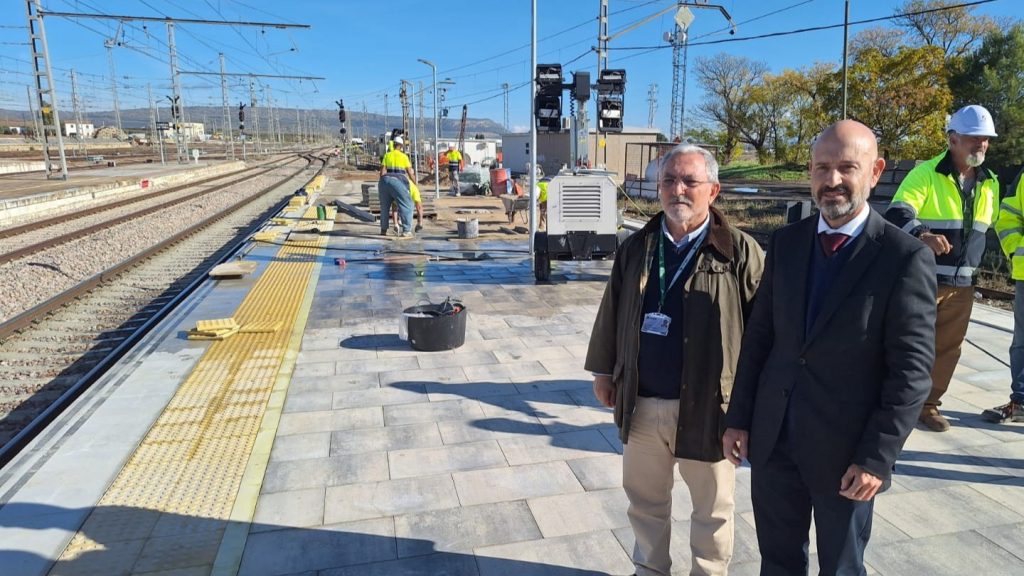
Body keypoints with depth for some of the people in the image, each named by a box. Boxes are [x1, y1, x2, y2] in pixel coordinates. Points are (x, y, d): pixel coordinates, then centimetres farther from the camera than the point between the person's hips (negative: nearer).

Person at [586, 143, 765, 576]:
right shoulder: (636, 248, 3)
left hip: (706, 404, -4)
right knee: (645, 499, 21)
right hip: (641, 402, 4)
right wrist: (604, 370, 12)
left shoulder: (739, 252, -10)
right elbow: (612, 313, 11)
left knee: (712, 506, 16)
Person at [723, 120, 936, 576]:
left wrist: (877, 457, -14)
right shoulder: (785, 242, 2)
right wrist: (738, 418, 4)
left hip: (846, 450, -3)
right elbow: (759, 336, 5)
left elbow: (911, 369, -12)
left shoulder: (906, 257, -12)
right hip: (772, 438, 4)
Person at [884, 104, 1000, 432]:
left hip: (962, 284, 6)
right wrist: (922, 235, -42)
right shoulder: (926, 173, -9)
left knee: (947, 349, 11)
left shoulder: (989, 183, 12)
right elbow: (897, 214, -23)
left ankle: (928, 405, 24)